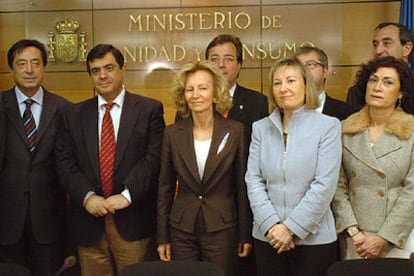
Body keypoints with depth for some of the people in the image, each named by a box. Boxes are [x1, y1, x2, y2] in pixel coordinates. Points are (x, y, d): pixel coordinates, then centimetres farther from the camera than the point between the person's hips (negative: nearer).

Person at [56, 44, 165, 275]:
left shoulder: (149, 109, 1)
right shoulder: (76, 115, 11)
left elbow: (155, 157, -8)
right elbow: (65, 161, 4)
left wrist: (127, 195, -15)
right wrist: (87, 196, -10)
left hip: (133, 219, -2)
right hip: (89, 219, 3)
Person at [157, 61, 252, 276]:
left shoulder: (236, 131, -4)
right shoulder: (172, 133, 0)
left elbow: (242, 186, 0)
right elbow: (165, 188, 5)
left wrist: (245, 235, 1)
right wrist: (163, 237, 4)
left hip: (222, 229, -1)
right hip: (182, 230, 2)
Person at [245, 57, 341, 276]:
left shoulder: (328, 126, -4)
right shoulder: (260, 128, 6)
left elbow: (325, 185, -10)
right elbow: (253, 180, 1)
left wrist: (292, 228, -12)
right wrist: (272, 225, -11)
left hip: (314, 237, -2)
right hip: (268, 237, 3)